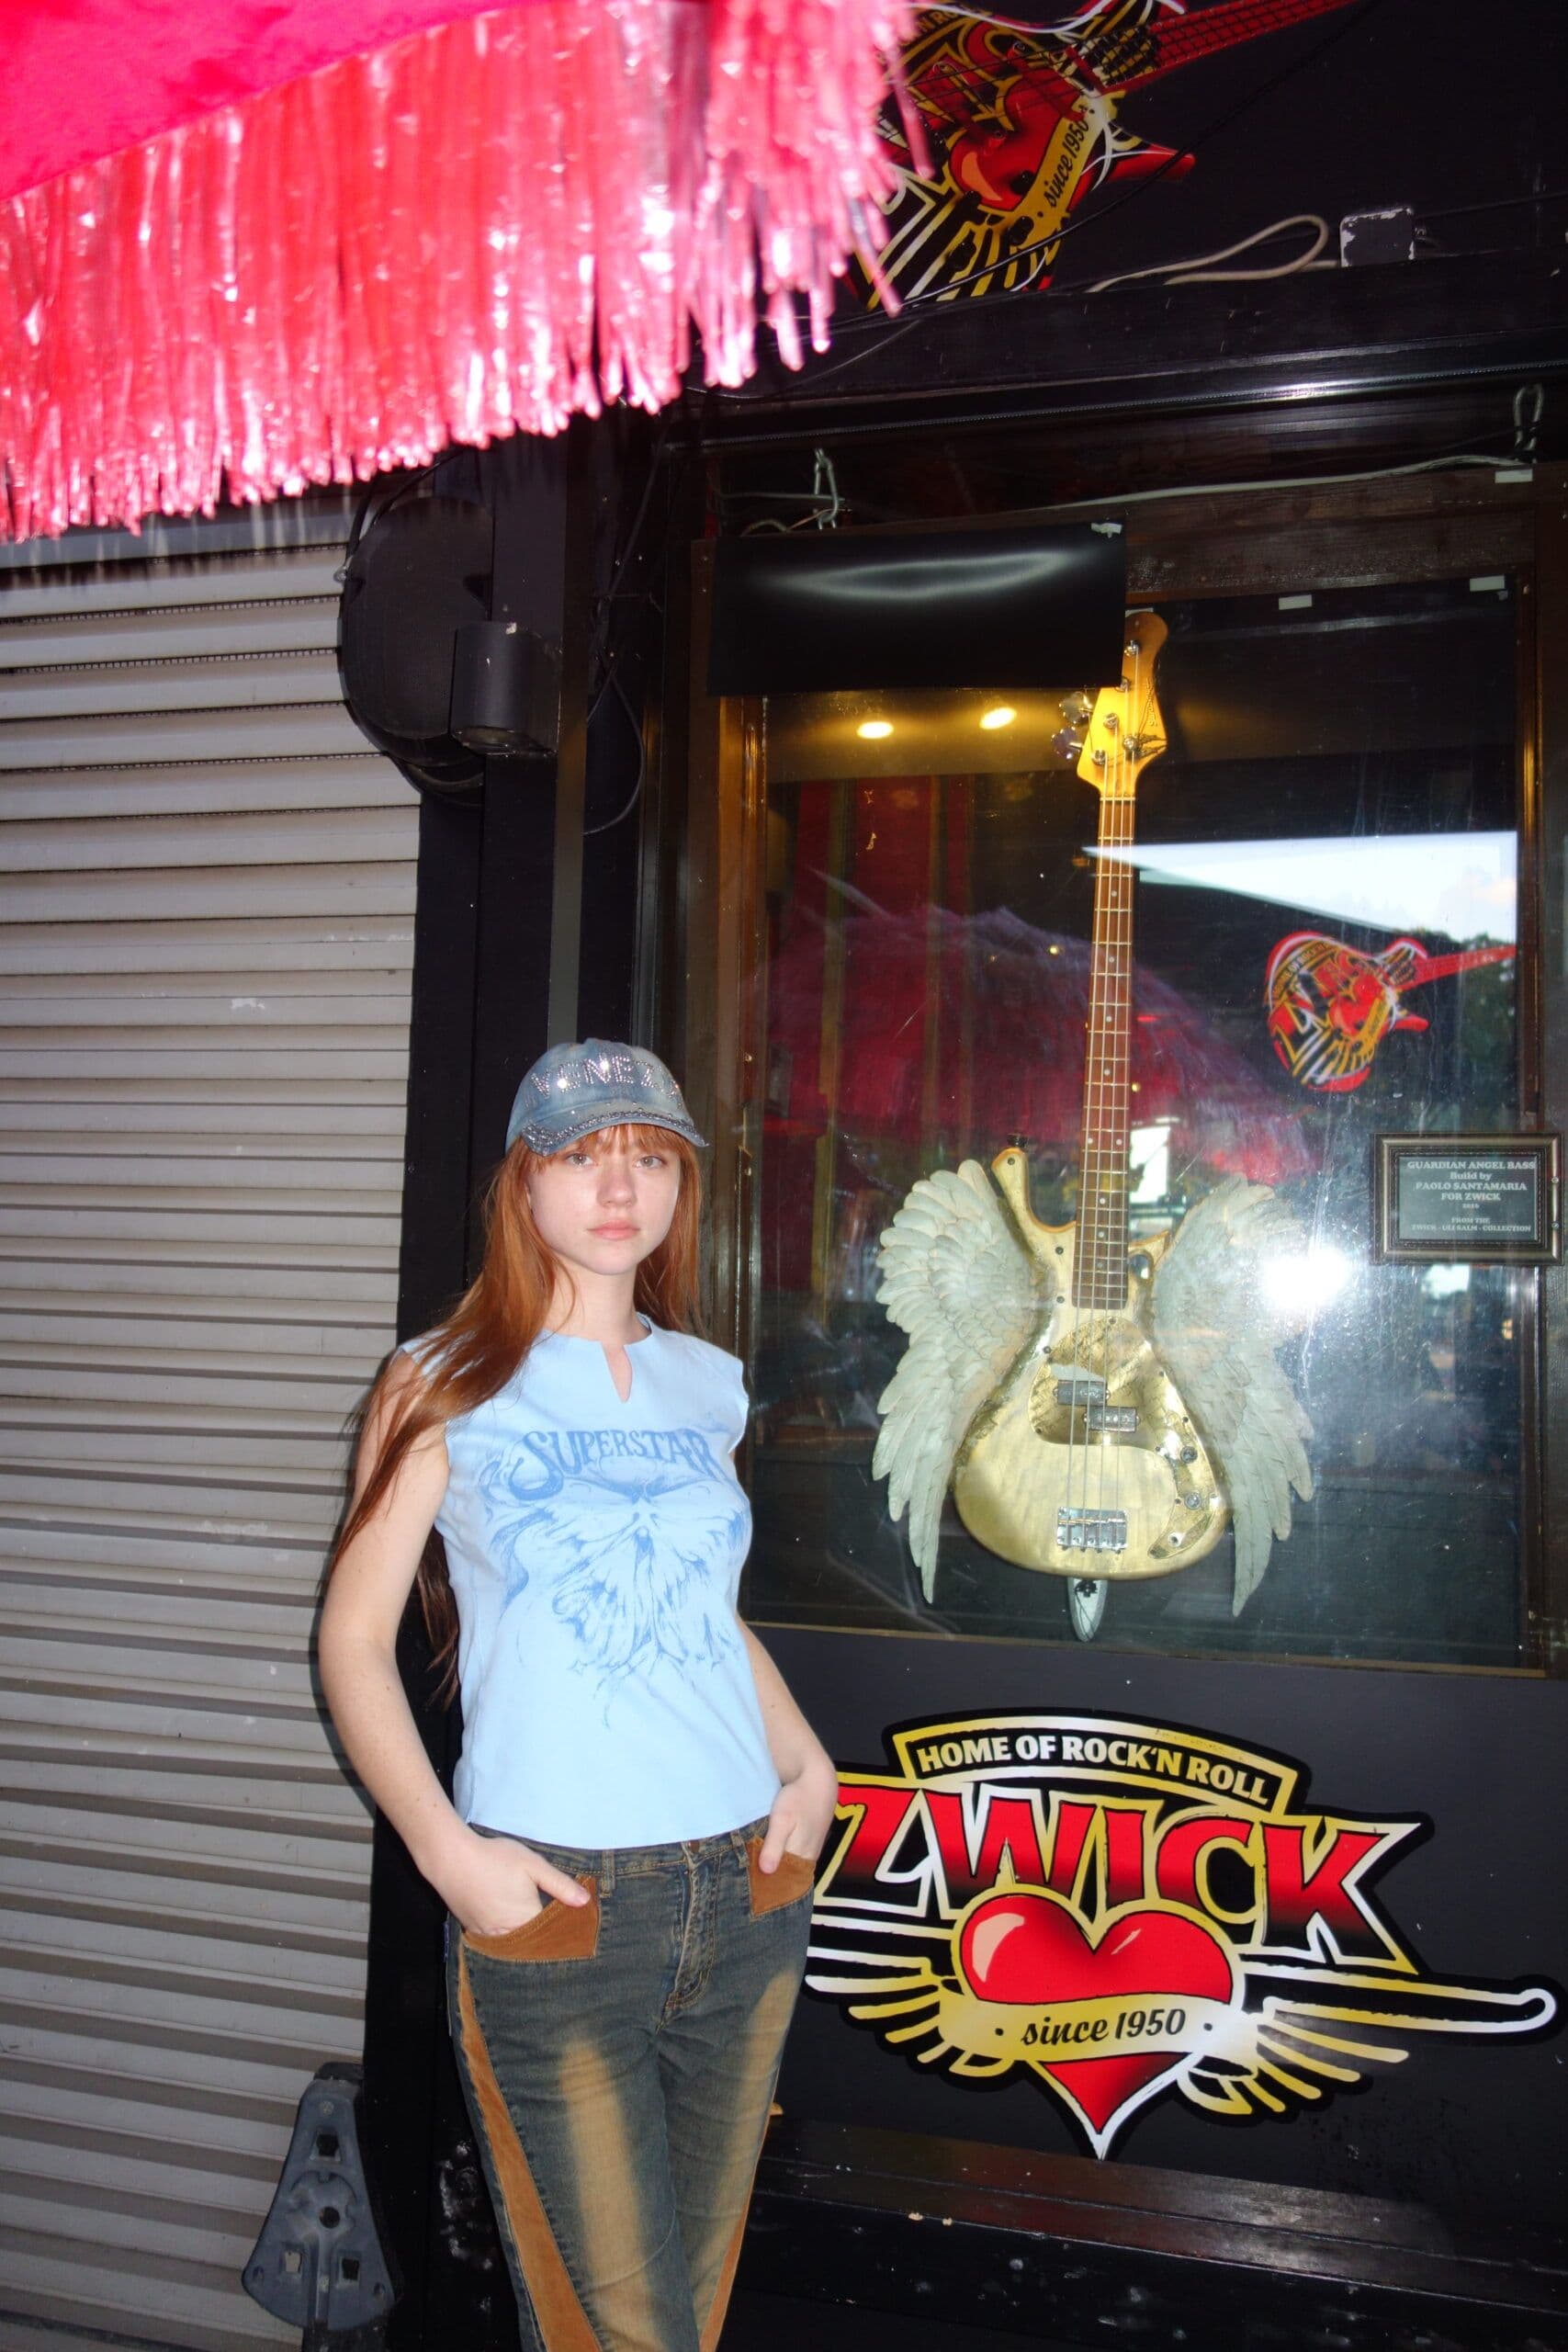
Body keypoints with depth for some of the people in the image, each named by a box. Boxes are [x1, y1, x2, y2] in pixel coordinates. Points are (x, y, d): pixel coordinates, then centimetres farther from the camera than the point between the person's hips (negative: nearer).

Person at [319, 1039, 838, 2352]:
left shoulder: (707, 1384, 9)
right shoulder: (448, 1385, -4)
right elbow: (355, 1640, -5)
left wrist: (809, 1764, 8)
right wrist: (447, 1849, -15)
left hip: (750, 1887, 5)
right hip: (552, 1902, -4)